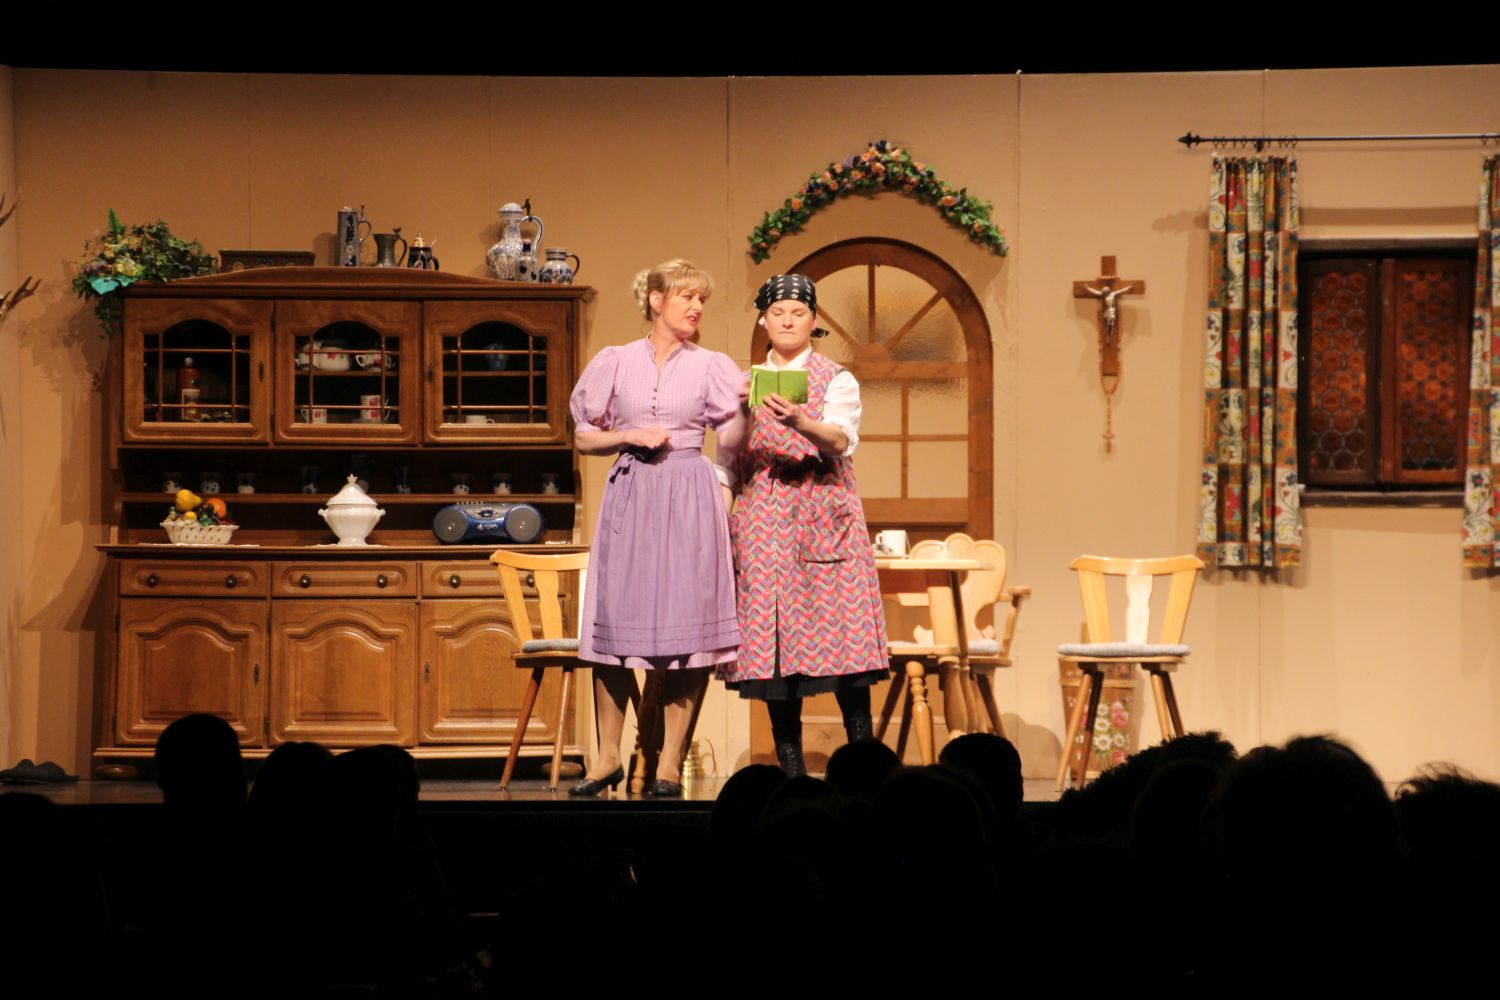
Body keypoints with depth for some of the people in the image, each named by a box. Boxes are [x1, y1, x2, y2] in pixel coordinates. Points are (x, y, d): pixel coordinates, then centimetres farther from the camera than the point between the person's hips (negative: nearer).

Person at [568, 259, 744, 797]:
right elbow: (584, 438, 10)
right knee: (615, 623, 0)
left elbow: (731, 443, 2)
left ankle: (670, 765, 2)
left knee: (686, 626, -4)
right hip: (630, 494, 0)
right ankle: (608, 757, 11)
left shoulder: (710, 367, 7)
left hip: (689, 498, 0)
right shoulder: (616, 362, 7)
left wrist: (744, 407, -16)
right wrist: (629, 436, -7)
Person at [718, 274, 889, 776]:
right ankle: (790, 764, 2)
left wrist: (800, 423, -33)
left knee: (839, 626, -10)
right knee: (771, 633, -2)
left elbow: (841, 439, -15)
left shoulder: (837, 380, 5)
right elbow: (726, 465, 16)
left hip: (824, 520, -3)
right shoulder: (744, 383, 14)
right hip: (762, 522, 3)